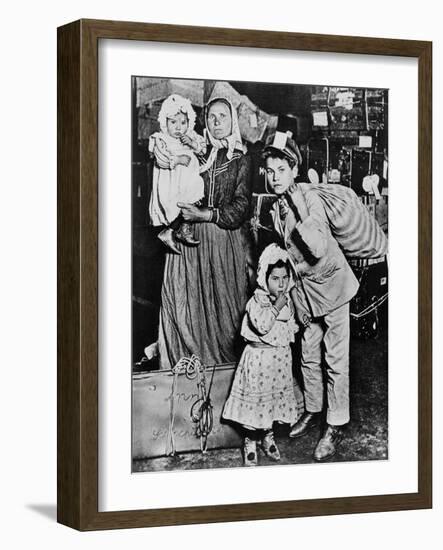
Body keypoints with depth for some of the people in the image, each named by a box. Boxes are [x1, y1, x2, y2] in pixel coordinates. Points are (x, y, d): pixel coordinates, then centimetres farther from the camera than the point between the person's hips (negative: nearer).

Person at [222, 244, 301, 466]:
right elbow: (262, 325, -31)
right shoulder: (257, 301, -16)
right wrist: (276, 307, -29)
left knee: (276, 397, 14)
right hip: (258, 357, -6)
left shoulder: (287, 300, 5)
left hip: (281, 357, 6)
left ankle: (268, 436, 31)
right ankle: (250, 442, 16)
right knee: (255, 398, 2)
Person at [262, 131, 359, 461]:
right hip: (304, 288, 7)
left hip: (331, 285, -7)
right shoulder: (276, 209, 2)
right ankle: (313, 411, 32)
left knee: (335, 360, -2)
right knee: (308, 356, 16)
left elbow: (319, 249, -30)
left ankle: (337, 425, 5)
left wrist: (301, 215, -35)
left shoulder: (310, 201, -19)